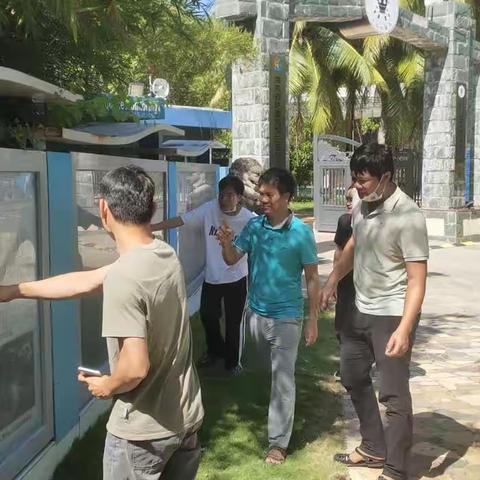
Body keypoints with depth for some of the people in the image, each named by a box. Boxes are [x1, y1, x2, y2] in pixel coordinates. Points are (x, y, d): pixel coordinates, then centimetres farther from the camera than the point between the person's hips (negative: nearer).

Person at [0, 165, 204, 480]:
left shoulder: (122, 276, -27)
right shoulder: (166, 255, -1)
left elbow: (135, 367, -31)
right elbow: (85, 281, 6)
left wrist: (107, 386, -8)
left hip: (144, 430, -7)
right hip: (186, 416, 7)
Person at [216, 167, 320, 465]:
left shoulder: (301, 232, -14)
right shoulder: (253, 226, -4)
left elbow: (312, 278, -8)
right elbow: (232, 260, -1)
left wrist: (312, 320, -8)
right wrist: (226, 243, -24)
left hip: (286, 318, -5)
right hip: (255, 312, 5)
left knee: (282, 380, 2)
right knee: (272, 372, 24)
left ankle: (279, 442, 12)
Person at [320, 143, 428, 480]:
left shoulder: (408, 215, -22)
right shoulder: (362, 206, 1)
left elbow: (417, 279, -23)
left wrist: (404, 329, -31)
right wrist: (332, 280, 16)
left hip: (392, 315, -8)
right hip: (361, 311, 9)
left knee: (393, 395, -1)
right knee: (353, 377, 20)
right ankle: (374, 449, 37)